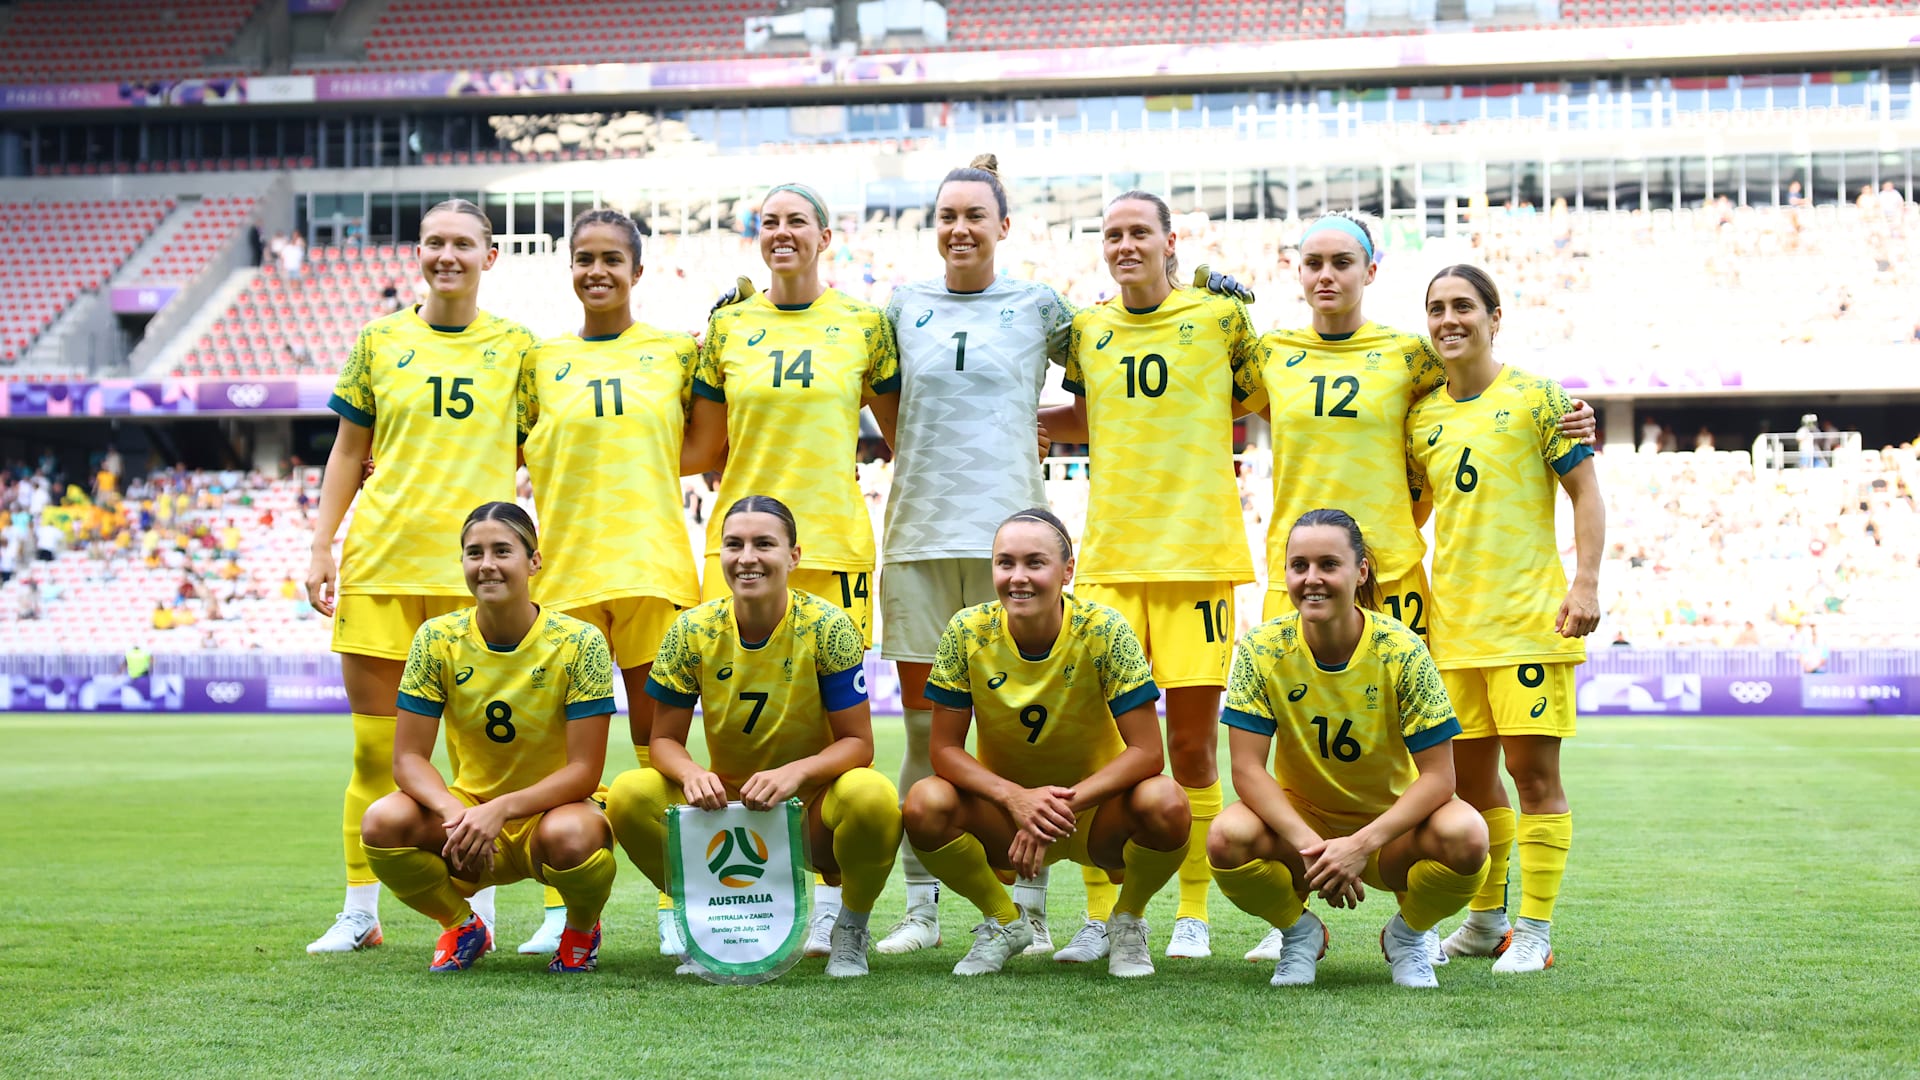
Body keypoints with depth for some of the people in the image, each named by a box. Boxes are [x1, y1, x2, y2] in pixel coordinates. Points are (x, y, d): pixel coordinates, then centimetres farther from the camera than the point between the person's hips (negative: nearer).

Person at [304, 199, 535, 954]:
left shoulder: (514, 346, 7)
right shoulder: (381, 341, 10)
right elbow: (348, 452, 14)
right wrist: (321, 546, 7)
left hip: (474, 566, -1)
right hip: (380, 558, 1)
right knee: (374, 750, 4)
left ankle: (477, 911, 10)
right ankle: (359, 913, 13)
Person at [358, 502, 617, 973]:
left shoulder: (578, 643, -15)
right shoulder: (438, 639, -7)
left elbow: (584, 771, -17)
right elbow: (408, 759, -8)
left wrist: (500, 809, -31)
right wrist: (455, 812, -29)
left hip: (552, 809, -2)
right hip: (468, 808, 3)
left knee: (569, 836, -38)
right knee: (383, 823, -27)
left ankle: (581, 927, 0)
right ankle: (462, 927, 5)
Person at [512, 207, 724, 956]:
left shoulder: (675, 352, 11)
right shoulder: (541, 360, 13)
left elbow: (705, 449, 6)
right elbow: (519, 455, 15)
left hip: (652, 564, -1)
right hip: (563, 564, 1)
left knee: (660, 740, 0)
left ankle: (674, 911, 5)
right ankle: (564, 911, 8)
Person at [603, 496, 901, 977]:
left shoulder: (827, 627, -14)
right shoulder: (694, 630, -7)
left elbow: (857, 742, -13)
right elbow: (665, 739, -2)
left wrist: (795, 772, -33)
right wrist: (692, 773, -26)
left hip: (811, 807, -2)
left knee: (872, 795, -36)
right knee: (629, 794, -24)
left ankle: (851, 928, -4)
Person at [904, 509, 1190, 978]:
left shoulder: (1103, 632, -18)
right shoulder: (968, 632, -13)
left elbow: (1146, 751, -20)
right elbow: (945, 749, -11)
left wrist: (1065, 802, -33)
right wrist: (1015, 797, -29)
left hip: (1096, 810, -1)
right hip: (1006, 811, 1)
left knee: (1165, 805, -33)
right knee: (926, 804, -28)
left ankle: (1127, 921, 1)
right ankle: (1004, 921, 2)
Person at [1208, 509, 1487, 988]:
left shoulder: (1401, 651, -18)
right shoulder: (1262, 649, -14)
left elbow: (1438, 777, -19)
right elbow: (1247, 770, -16)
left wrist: (1361, 844, -31)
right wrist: (1310, 846, -30)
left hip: (1390, 823, -1)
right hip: (1299, 820, 1)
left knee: (1465, 836, -33)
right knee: (1227, 838, -32)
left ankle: (1408, 934, 3)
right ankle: (1299, 931, 3)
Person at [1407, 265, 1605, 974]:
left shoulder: (1535, 398, -3)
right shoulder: (1422, 417, 11)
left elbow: (1586, 493, -3)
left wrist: (1586, 582, -12)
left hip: (1528, 614, -5)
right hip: (1452, 620, 5)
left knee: (1531, 767, -7)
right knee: (1468, 771, 11)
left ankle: (1534, 931, 1)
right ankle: (1486, 920, 25)